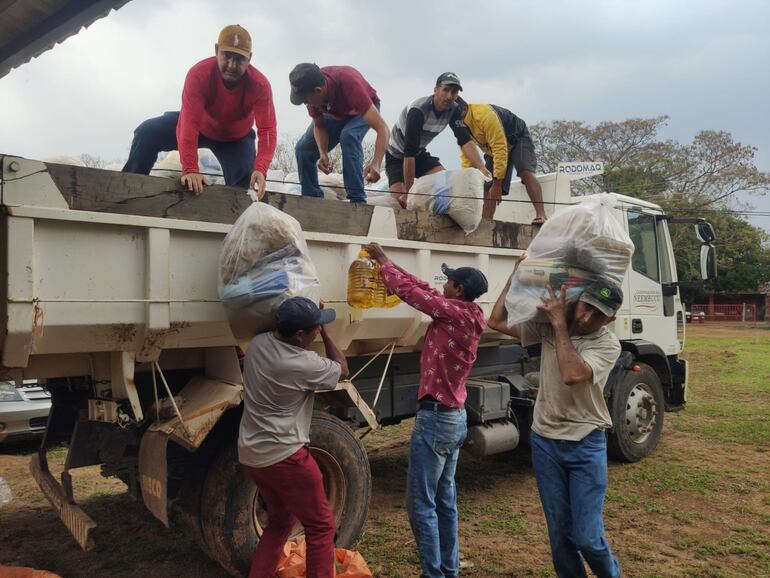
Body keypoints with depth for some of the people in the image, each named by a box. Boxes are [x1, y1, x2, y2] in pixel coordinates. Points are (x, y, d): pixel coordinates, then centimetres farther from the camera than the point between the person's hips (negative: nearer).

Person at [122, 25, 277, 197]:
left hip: (236, 139, 0)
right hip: (201, 127, 0)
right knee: (147, 132, -18)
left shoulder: (260, 85, -32)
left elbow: (267, 130, -39)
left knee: (244, 177, -26)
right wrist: (190, 169, -53)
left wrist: (260, 169, -58)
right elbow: (189, 123, -42)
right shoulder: (199, 73, -34)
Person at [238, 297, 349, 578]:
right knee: (321, 526, 7)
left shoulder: (257, 344, -1)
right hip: (284, 457, -8)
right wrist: (325, 333, 3)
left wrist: (318, 325, 15)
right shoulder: (304, 364, -20)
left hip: (250, 455, 8)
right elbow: (342, 370, -2)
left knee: (281, 520, 25)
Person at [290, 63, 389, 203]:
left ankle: (357, 200, -31)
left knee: (348, 135, -36)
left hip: (362, 111, -5)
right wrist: (323, 153, -31)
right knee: (303, 148, -9)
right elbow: (319, 126, -12)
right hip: (334, 113, 5)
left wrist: (376, 163, -62)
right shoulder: (311, 89, -27)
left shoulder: (348, 83, -42)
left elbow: (382, 128, -47)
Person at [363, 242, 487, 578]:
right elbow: (424, 290, 12)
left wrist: (382, 259, 3)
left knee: (421, 505, 0)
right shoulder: (470, 316, 7)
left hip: (435, 418, -9)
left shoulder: (452, 312, -17)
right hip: (455, 417, 9)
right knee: (445, 500, 18)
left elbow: (408, 290, -12)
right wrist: (387, 263, 15)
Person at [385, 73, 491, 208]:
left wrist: (481, 168, -39)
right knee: (401, 200, -21)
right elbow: (409, 153, -35)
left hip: (420, 153, 6)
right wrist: (408, 191, -36)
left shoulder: (453, 110, -14)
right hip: (397, 155, -5)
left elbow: (465, 139, -21)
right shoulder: (418, 110, -32)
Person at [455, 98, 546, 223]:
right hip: (494, 147, 8)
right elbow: (466, 157, -9)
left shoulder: (484, 115, -36)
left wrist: (497, 183, -37)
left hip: (518, 138, -8)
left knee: (525, 172, -30)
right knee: (488, 188, -2)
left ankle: (541, 215, -40)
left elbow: (500, 148, -38)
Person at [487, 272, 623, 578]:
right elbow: (496, 321, 0)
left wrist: (560, 323, -22)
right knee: (559, 532, 10)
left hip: (586, 446, -3)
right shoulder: (547, 326, -1)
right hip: (544, 442, 3)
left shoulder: (608, 344, -12)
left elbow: (571, 374, -29)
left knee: (586, 536, -1)